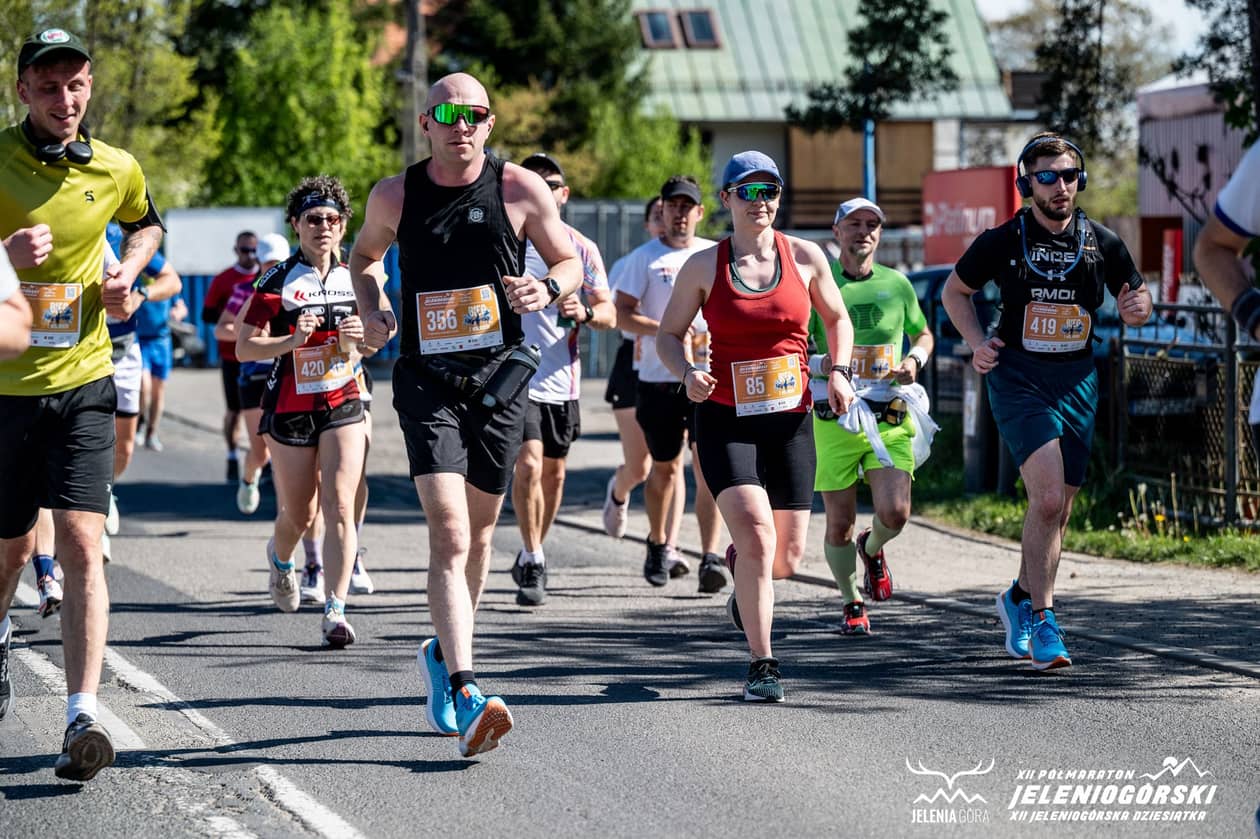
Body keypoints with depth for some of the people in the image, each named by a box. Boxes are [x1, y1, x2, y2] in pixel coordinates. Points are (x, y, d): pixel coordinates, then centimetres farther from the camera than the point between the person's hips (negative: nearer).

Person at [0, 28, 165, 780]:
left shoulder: (116, 169, 3)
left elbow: (146, 223, 26)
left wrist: (128, 271, 6)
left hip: (82, 381, 1)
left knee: (82, 543, -14)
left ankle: (84, 718, -18)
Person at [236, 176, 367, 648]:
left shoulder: (354, 278, 5)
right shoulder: (277, 282, -8)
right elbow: (244, 348, -10)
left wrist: (354, 340, -5)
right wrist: (293, 340, -25)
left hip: (342, 404, 2)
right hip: (289, 410, -2)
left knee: (339, 506, -13)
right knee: (299, 513, 8)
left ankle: (335, 611, -13)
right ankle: (280, 557, 45)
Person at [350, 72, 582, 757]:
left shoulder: (520, 189, -2)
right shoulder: (394, 195, 1)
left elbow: (569, 260, 10)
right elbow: (365, 254, 21)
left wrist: (548, 288, -13)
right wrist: (371, 307, 1)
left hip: (500, 378, 2)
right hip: (426, 380, -2)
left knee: (478, 529, 14)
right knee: (448, 530, -17)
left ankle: (444, 653, 39)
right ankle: (465, 693, -26)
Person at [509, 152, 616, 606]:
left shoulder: (581, 248, 4)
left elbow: (609, 313, 5)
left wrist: (585, 312, -16)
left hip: (562, 377, 3)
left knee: (553, 471, 12)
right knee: (529, 463, -18)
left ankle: (531, 554, 31)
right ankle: (533, 561, -10)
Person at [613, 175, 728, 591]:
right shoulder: (645, 258, 1)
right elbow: (621, 314, -5)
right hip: (657, 379, -1)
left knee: (709, 465, -12)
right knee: (664, 466, 10)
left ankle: (710, 558, -15)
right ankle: (658, 547, 32)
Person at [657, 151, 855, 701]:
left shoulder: (805, 257, 4)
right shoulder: (703, 266, 0)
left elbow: (837, 319, 19)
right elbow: (668, 334, 8)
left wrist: (838, 372, 2)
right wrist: (687, 374, -12)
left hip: (789, 419, 3)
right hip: (725, 420, -2)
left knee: (788, 557, 3)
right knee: (756, 535, -21)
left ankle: (742, 565, 42)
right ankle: (762, 666, -10)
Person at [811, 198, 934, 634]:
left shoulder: (896, 284, 9)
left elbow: (923, 333, 24)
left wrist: (915, 360, 3)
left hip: (890, 417, 1)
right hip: (835, 418, -1)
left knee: (895, 512, -14)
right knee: (839, 524, 1)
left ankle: (872, 549, 22)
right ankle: (851, 604, 24)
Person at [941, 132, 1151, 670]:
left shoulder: (1102, 244, 3)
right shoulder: (1002, 241, -3)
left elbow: (1136, 297, 17)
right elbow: (955, 291, 12)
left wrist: (1137, 308, -8)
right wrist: (977, 342, -3)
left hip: (1076, 381, 4)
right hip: (1018, 378, -4)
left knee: (1058, 510, 9)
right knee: (1048, 497, -20)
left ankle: (1020, 597, 33)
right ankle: (1042, 617, -12)